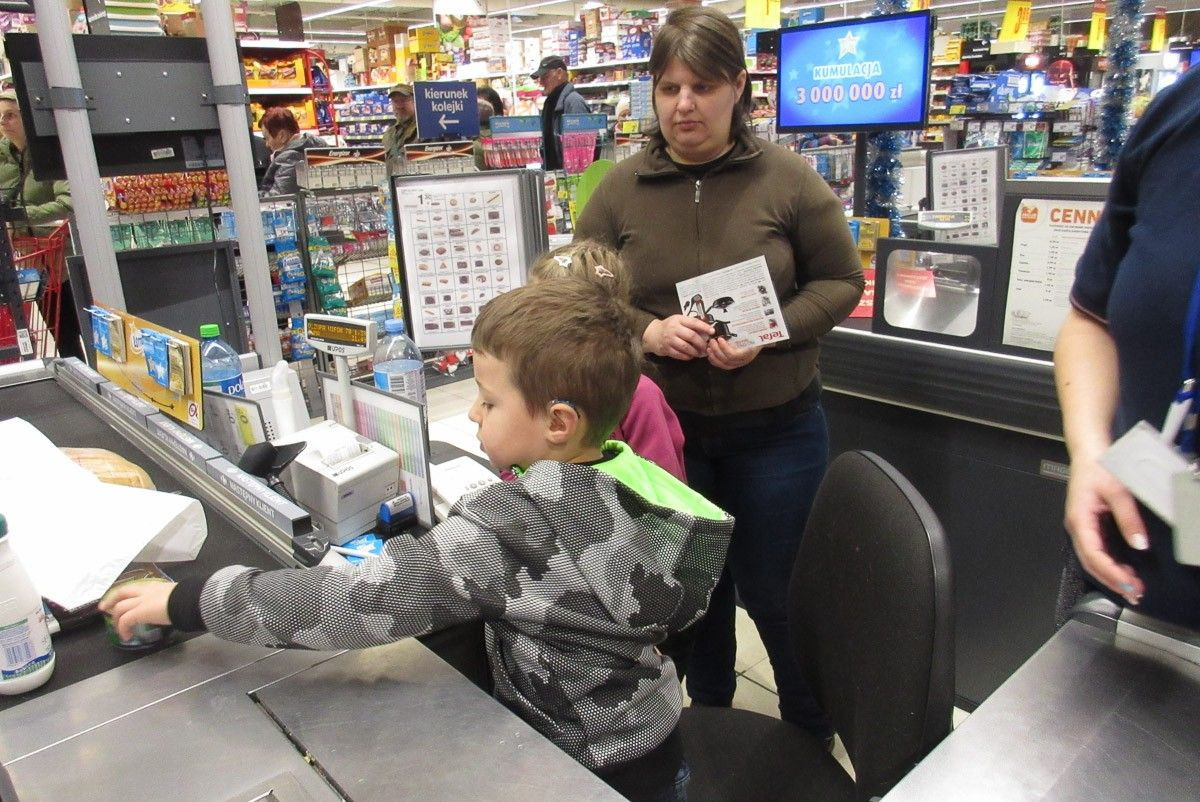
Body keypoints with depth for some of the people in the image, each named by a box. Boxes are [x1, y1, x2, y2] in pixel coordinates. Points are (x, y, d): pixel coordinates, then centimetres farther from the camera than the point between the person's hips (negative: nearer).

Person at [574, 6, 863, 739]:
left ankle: (814, 744, 39)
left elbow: (841, 281, -2)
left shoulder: (788, 178, -6)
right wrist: (647, 332, -20)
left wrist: (768, 334, -20)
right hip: (665, 427, 2)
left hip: (777, 428, -2)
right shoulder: (621, 189, -2)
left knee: (776, 591, 12)